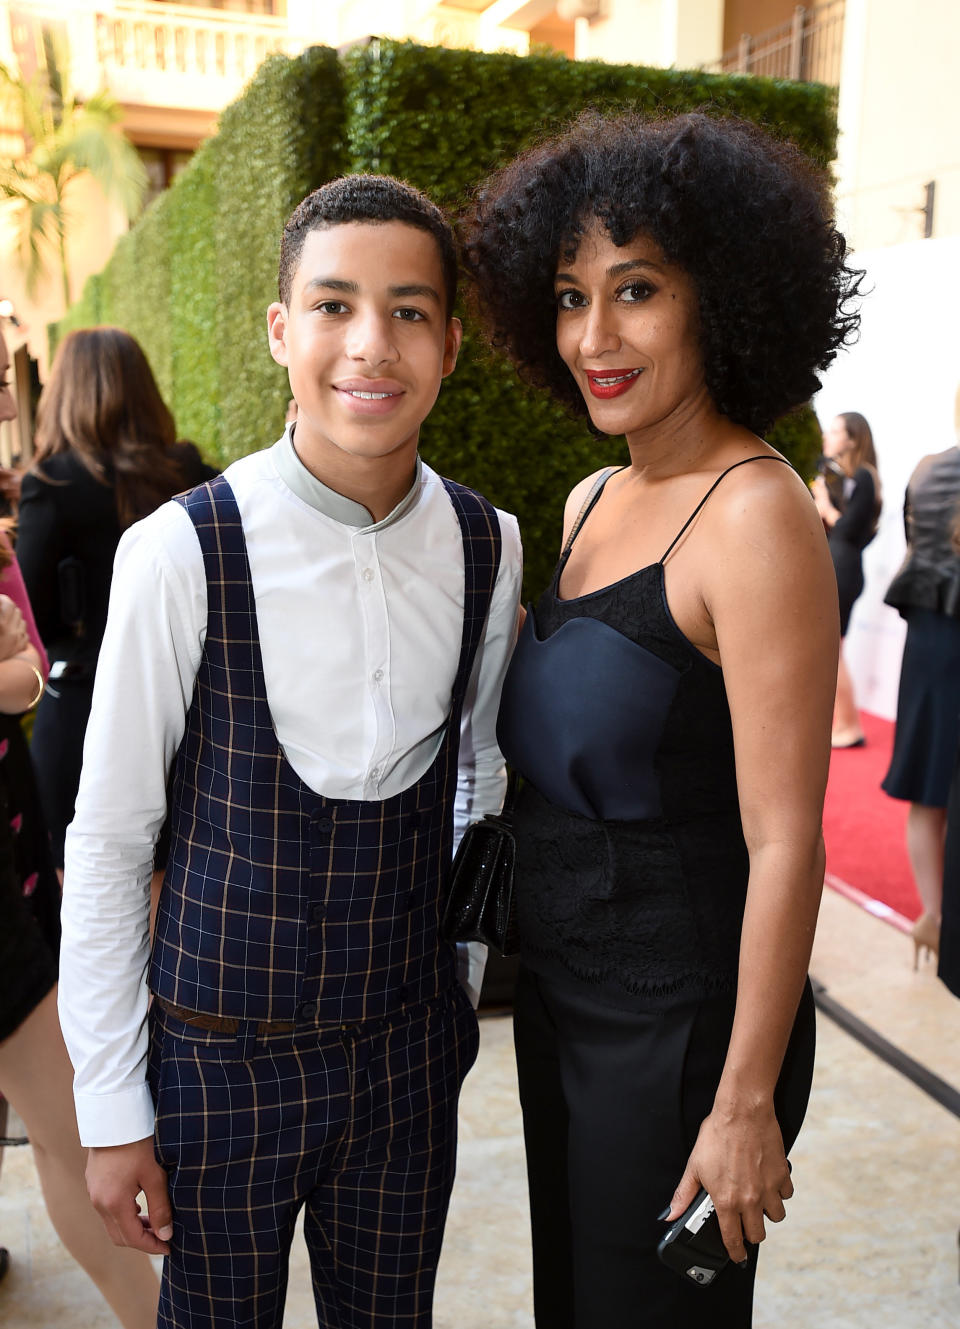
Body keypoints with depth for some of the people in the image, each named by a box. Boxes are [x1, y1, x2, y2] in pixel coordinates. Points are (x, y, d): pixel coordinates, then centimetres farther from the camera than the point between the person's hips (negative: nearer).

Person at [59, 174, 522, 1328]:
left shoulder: (488, 548, -6)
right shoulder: (183, 552, -18)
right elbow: (105, 842, -10)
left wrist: (462, 994, 12)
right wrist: (110, 1107, -6)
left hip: (407, 1050, 3)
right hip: (222, 1056, -3)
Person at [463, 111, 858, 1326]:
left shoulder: (755, 517, -21)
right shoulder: (591, 503, 4)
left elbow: (784, 844, -21)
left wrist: (748, 1102, -18)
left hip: (679, 1010, -7)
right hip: (562, 985, 8)